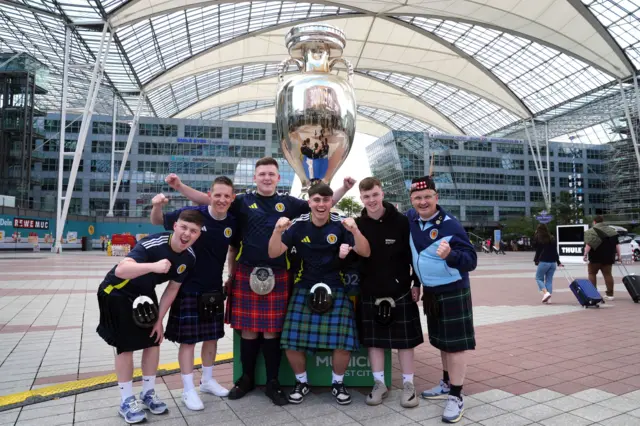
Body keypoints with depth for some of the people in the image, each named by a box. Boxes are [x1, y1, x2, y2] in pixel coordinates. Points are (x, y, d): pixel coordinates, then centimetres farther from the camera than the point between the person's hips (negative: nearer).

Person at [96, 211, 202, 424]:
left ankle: (148, 393, 25)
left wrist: (159, 320, -1)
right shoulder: (152, 244, -35)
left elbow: (172, 288, -3)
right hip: (117, 293, -6)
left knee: (153, 341, 6)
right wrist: (154, 266, -64)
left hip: (144, 294, 6)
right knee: (126, 346, -4)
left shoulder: (189, 257, -15)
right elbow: (120, 270, -49)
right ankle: (126, 402, 13)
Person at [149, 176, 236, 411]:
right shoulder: (192, 213, -16)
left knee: (212, 336, 15)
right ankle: (188, 390, 19)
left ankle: (207, 380, 35)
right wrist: (157, 206, -25)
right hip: (189, 288, -4)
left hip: (214, 289, 5)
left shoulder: (232, 223, -6)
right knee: (188, 339, 4)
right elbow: (157, 221, -4)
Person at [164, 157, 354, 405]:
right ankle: (247, 378, 30)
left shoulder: (288, 203, 6)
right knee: (248, 329, 9)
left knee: (272, 330, 9)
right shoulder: (243, 202, 3)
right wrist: (179, 186, -7)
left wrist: (344, 188, 0)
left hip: (277, 275, 1)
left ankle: (273, 382, 24)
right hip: (246, 274, 0)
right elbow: (207, 200, 2)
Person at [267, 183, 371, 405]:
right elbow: (274, 254, -7)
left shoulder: (341, 225, -7)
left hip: (335, 288, -1)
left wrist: (355, 230, -31)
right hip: (305, 287, 1)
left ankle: (338, 383, 19)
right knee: (292, 339, -5)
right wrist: (277, 230, -25)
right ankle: (301, 382, 22)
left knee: (343, 339, -9)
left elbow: (365, 253, -12)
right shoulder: (298, 225, -4)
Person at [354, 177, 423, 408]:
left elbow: (415, 255, -4)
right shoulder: (357, 224, -1)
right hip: (370, 293, 2)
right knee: (374, 340, 9)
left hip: (400, 291, -2)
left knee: (404, 339, 7)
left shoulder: (401, 222, -8)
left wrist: (417, 283, -6)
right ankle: (379, 384, 23)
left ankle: (408, 384, 21)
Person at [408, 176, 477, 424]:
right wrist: (415, 282, 15)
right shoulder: (411, 218, -3)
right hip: (430, 291, 7)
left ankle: (456, 397, 10)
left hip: (453, 291, -7)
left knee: (455, 342, 0)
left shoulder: (450, 225, -22)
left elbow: (470, 260, -23)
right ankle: (446, 385, 35)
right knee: (441, 340, 19)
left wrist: (450, 255, -42)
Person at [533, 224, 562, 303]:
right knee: (549, 280, 10)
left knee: (539, 278, 8)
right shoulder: (552, 238, 12)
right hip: (553, 262, 5)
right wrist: (558, 262, 13)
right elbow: (555, 251, 11)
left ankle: (546, 293, -13)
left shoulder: (538, 238, -2)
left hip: (544, 262, -5)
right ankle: (547, 298, 6)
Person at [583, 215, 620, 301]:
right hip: (608, 257, 5)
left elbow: (588, 245, -17)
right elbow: (617, 244, 9)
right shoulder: (612, 230, 10)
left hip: (596, 257, -5)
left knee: (592, 273, 7)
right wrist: (618, 255, 13)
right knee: (608, 274, 8)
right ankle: (610, 294, 6)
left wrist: (585, 254, -14)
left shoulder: (592, 231, -8)